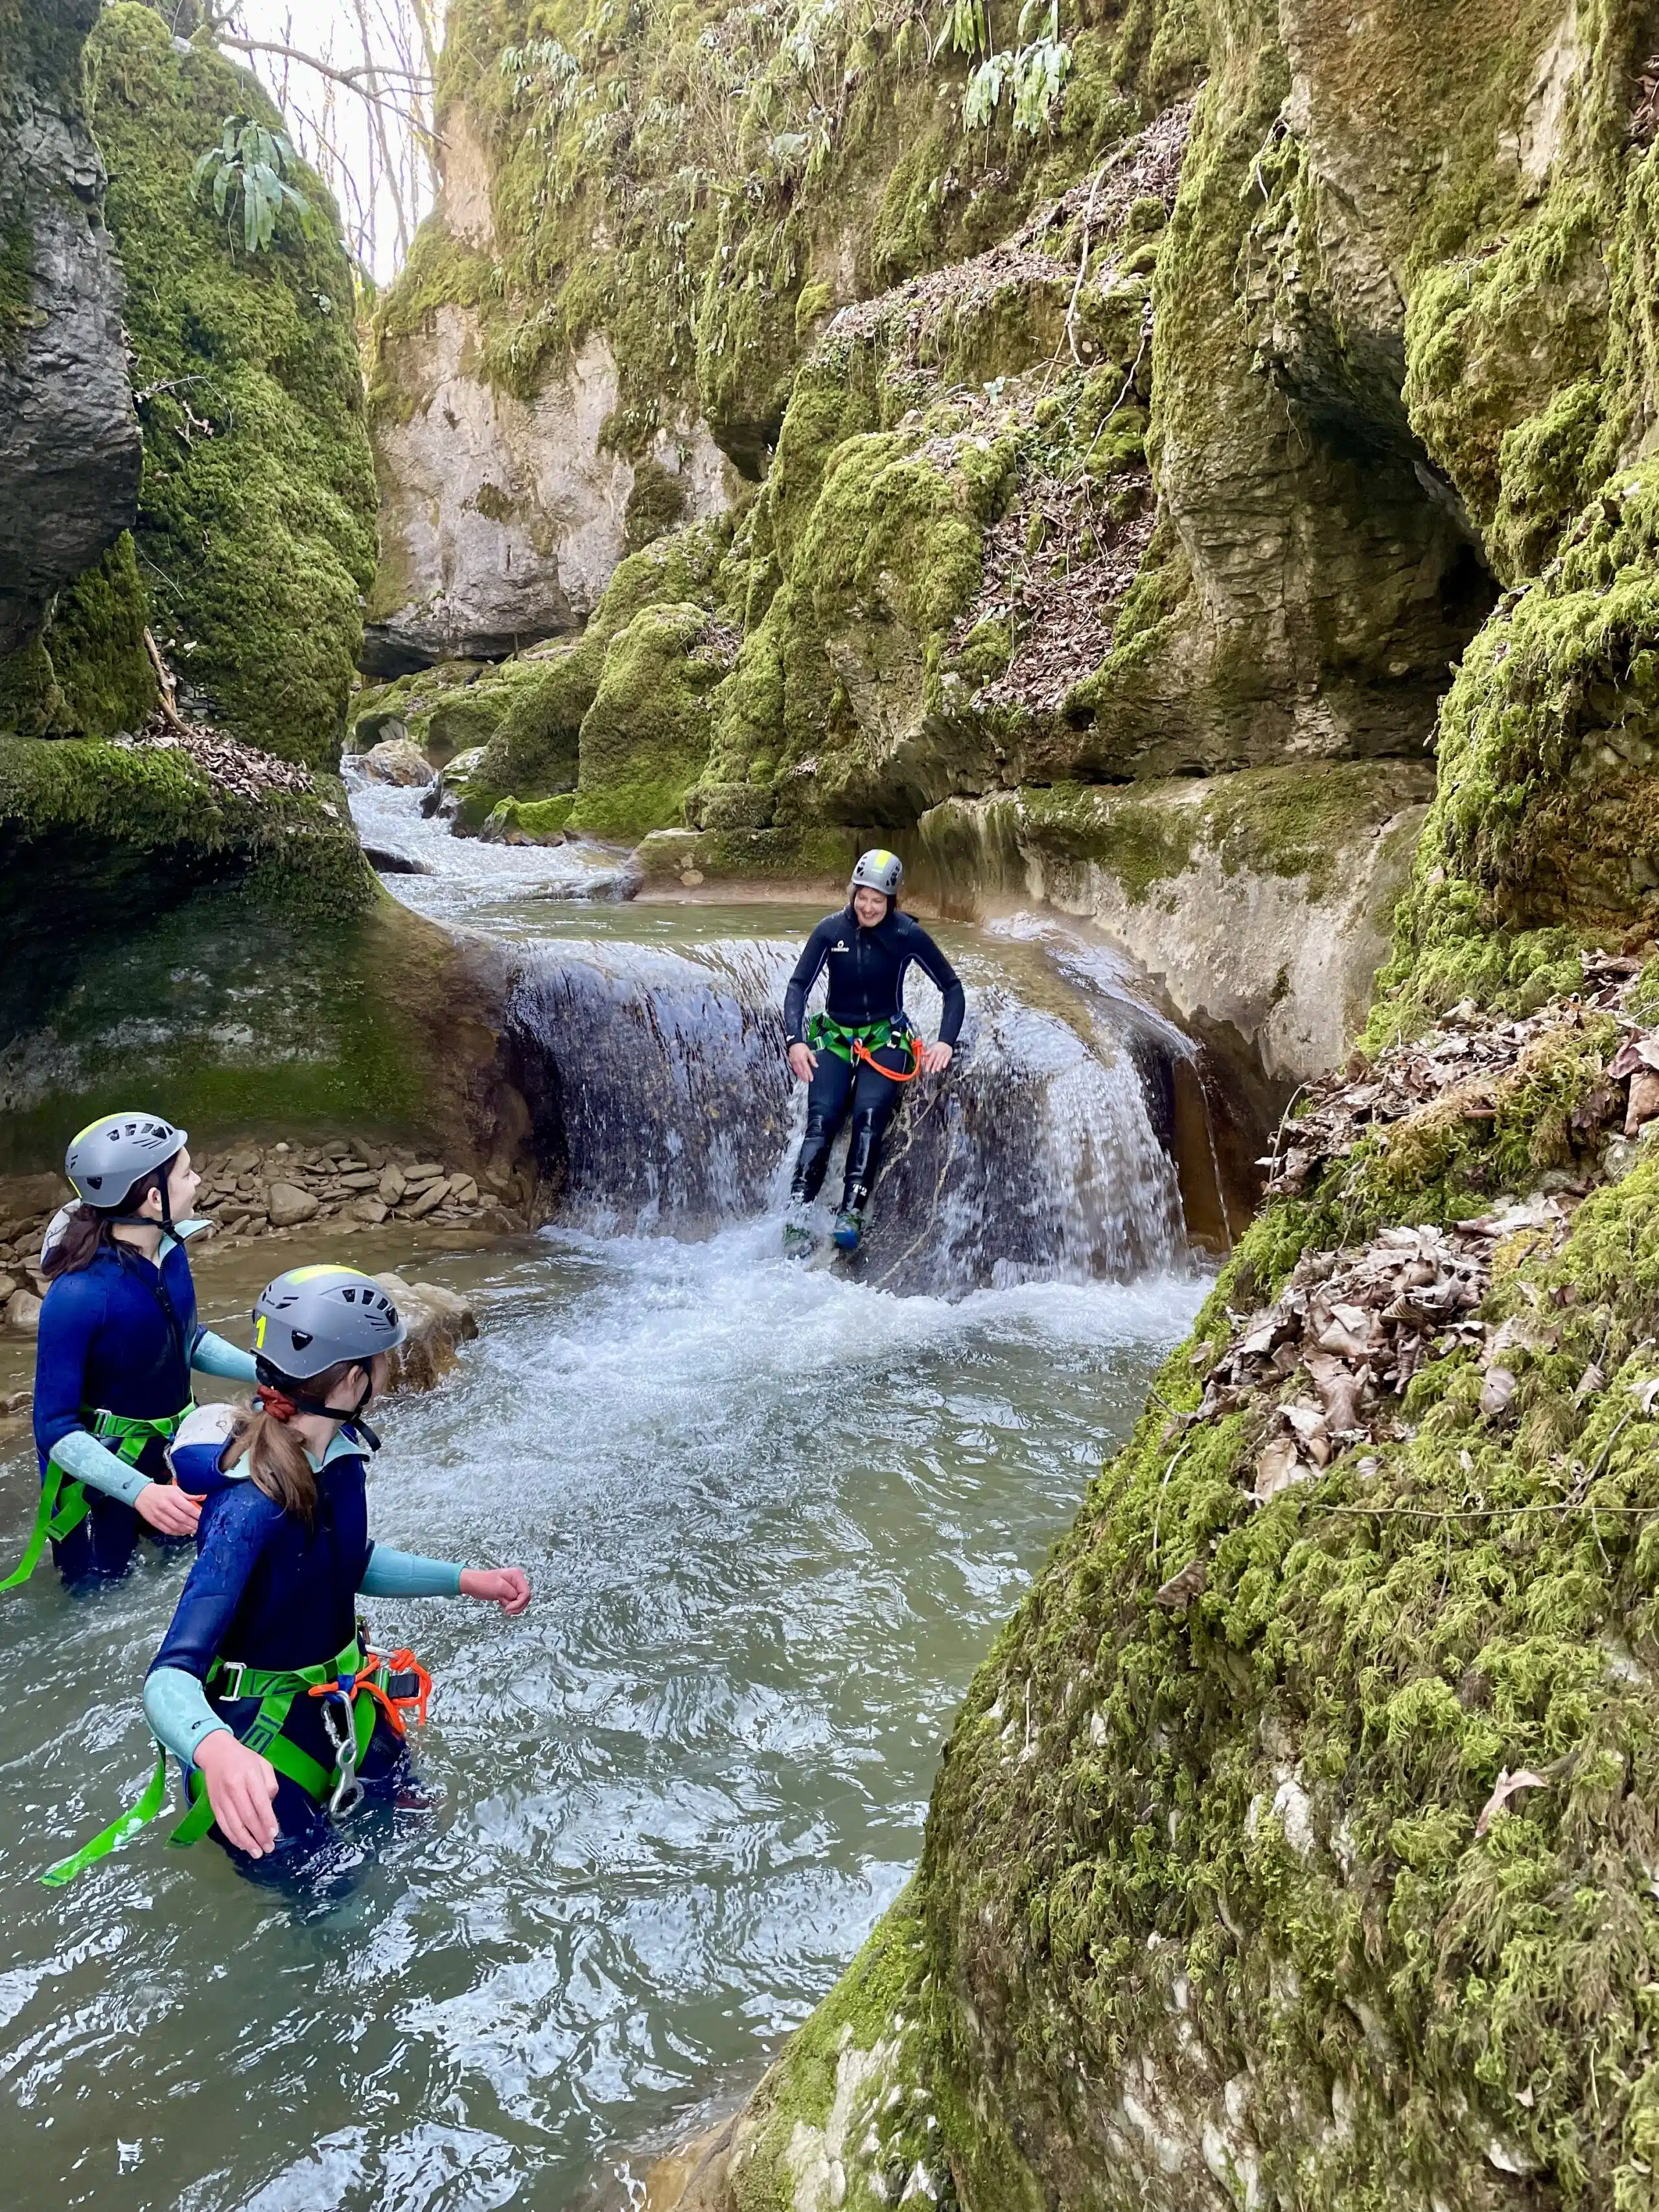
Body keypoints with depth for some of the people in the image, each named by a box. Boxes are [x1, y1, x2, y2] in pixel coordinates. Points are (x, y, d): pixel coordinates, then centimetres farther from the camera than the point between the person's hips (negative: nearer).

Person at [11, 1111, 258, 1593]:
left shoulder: (169, 1250, -12)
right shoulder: (78, 1295, -32)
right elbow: (55, 1430, -27)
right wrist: (140, 1492, -39)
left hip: (169, 1447, 6)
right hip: (98, 1465, -6)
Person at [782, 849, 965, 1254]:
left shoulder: (907, 934, -8)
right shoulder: (831, 930, -5)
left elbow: (952, 988, -1)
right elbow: (798, 986, -3)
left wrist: (946, 1041, -15)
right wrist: (796, 1041, -18)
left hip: (885, 1037, -1)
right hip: (834, 1035, 1)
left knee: (870, 1115, -27)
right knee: (822, 1119, -21)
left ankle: (852, 1212, -33)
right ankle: (797, 1215, -29)